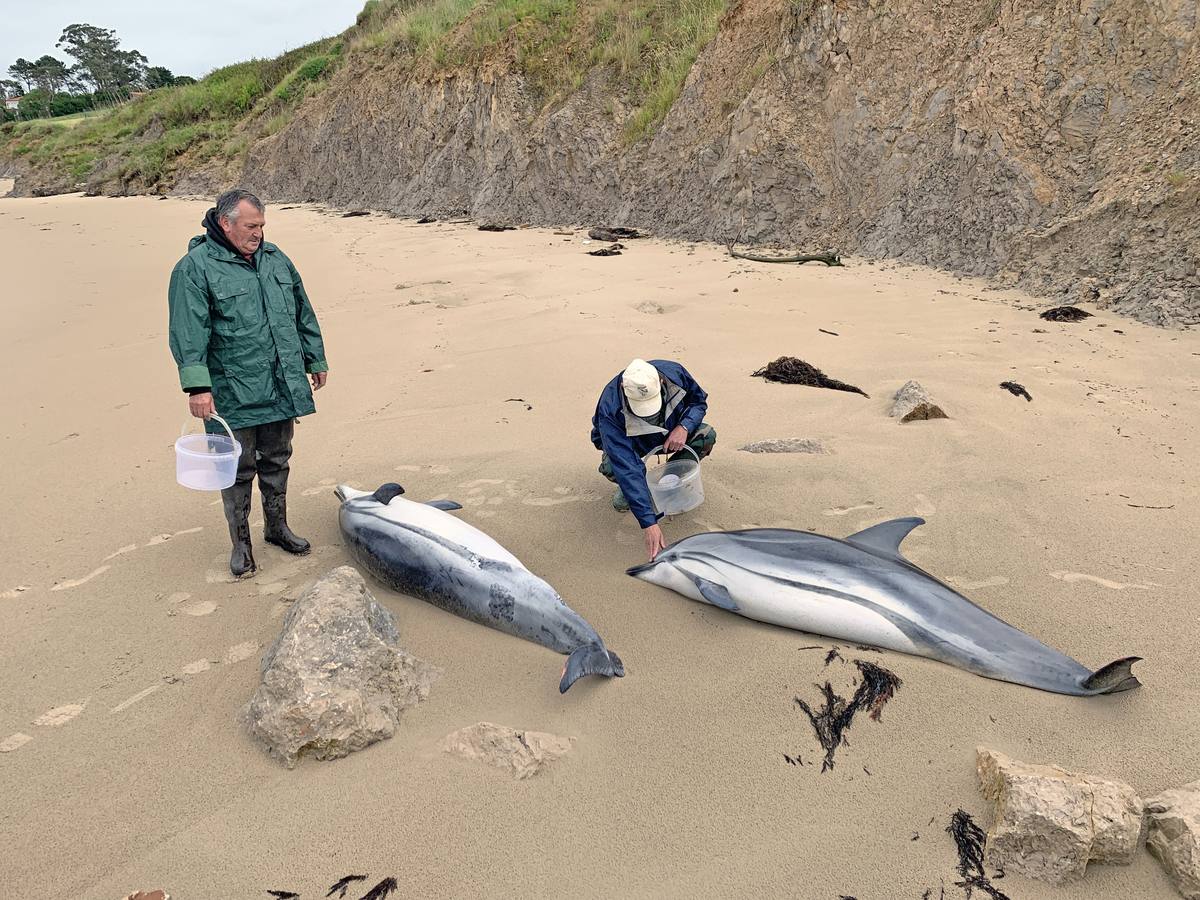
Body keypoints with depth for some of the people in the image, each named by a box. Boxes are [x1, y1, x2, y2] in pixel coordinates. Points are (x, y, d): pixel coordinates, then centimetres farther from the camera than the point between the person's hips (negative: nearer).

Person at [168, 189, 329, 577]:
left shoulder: (275, 258, 10)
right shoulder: (195, 268, -9)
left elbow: (303, 313, 18)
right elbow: (188, 333, -15)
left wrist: (316, 360, 18)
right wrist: (197, 385, -23)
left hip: (282, 389, 5)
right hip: (234, 395, -5)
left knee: (276, 461, 17)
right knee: (238, 469, 5)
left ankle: (276, 526, 34)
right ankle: (240, 542, 19)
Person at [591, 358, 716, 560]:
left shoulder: (673, 372, -31)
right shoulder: (610, 411, -41)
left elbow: (699, 400, -8)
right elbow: (626, 467, -46)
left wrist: (684, 427, -31)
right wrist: (649, 523, -51)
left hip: (671, 433, 3)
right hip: (631, 443, -3)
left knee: (706, 435, -24)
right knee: (612, 467, -36)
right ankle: (628, 489, 2)